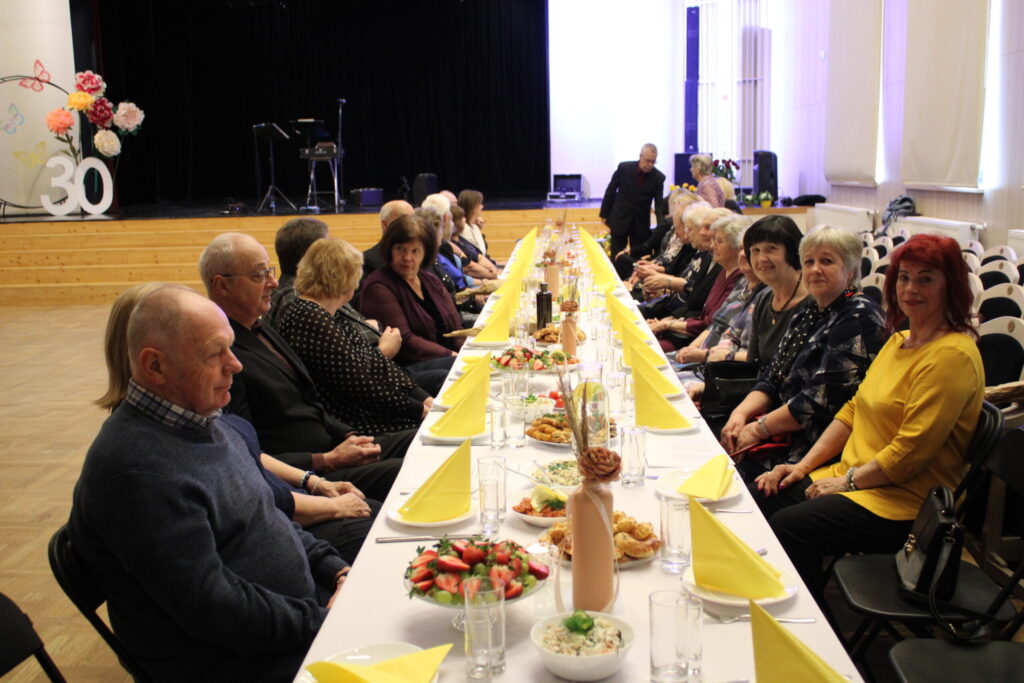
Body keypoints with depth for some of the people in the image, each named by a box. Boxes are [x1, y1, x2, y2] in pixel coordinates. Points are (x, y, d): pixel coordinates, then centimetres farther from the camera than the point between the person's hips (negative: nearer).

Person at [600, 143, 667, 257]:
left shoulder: (658, 177, -9)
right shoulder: (624, 168, -11)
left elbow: (659, 204, -7)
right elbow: (610, 191, 0)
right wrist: (604, 214, 4)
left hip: (641, 223, 1)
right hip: (619, 219, -1)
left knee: (638, 258, 4)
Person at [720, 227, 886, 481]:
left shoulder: (858, 319, -14)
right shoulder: (810, 312, 15)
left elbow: (822, 401, -21)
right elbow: (771, 379, 13)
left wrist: (760, 428, -15)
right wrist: (741, 413, -5)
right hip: (785, 435, 9)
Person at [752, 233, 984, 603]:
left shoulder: (952, 356, -17)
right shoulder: (899, 341, 13)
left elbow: (911, 451, -21)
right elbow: (853, 409, 14)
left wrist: (848, 481, -13)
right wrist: (804, 465, 5)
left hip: (905, 502, -9)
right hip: (853, 476, 9)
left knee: (784, 529, -24)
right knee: (757, 502, -2)